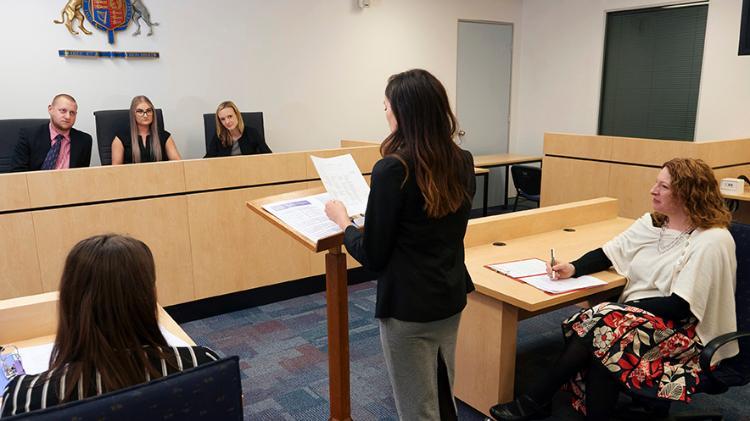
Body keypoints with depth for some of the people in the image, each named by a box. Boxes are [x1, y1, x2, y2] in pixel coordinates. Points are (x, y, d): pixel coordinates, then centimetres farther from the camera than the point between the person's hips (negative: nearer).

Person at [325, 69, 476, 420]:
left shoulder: (393, 169, -22)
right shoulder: (462, 162, -1)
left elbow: (372, 256, -16)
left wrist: (343, 221, 1)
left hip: (408, 307, -7)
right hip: (452, 298, 7)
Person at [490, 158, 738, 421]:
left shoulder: (713, 240, -13)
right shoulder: (652, 223, 8)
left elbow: (680, 306, -18)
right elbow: (607, 254, 9)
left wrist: (630, 307, -19)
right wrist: (573, 268, -8)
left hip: (682, 330, -5)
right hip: (637, 316, 6)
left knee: (603, 329, -29)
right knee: (594, 331, -28)